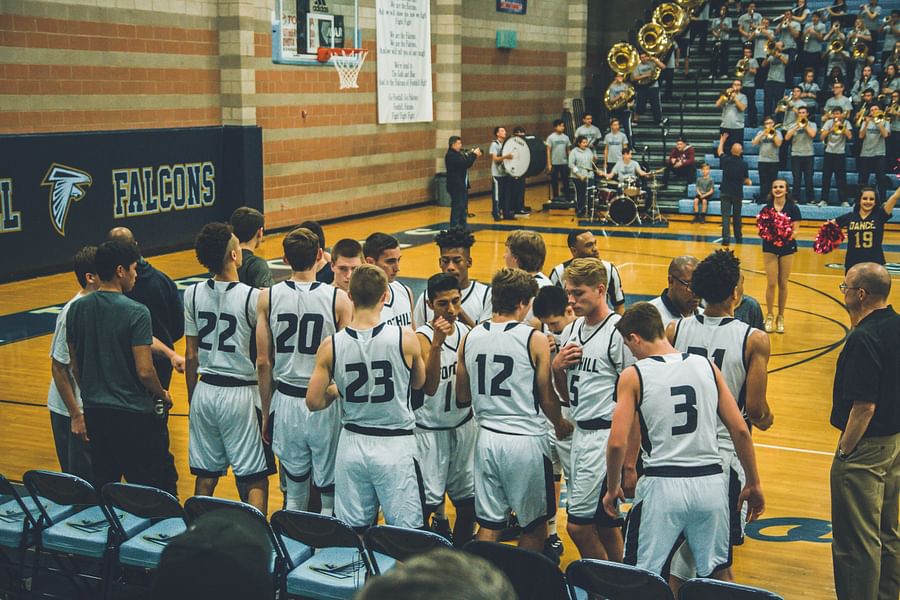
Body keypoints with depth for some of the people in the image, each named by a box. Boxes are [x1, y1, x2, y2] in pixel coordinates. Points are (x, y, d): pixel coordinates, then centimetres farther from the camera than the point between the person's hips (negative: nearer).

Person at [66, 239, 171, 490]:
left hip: (94, 412, 6)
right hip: (134, 414, -6)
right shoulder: (136, 312, -16)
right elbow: (144, 371, -18)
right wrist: (162, 395, 1)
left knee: (101, 488, 17)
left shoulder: (76, 309, 2)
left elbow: (75, 366, 10)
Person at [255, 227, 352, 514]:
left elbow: (263, 363, 0)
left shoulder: (268, 297, -3)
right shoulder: (338, 299, -10)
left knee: (294, 494, 15)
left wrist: (266, 412, 11)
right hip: (326, 404, -2)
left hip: (286, 402, 3)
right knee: (330, 495, 9)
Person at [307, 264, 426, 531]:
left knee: (351, 532, 13)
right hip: (395, 446, -2)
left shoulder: (330, 346, -7)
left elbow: (314, 402, -1)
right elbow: (419, 383, 7)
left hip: (352, 444, 3)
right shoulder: (405, 338, -11)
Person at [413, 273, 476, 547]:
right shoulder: (423, 337, -17)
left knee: (469, 498, 11)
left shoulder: (464, 330, 2)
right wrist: (437, 343, -38)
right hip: (431, 429, -6)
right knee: (426, 501, -4)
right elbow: (429, 387, -30)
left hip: (463, 425, 6)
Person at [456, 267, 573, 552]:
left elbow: (462, 397, 9)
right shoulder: (535, 340, -11)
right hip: (526, 440, -4)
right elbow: (546, 398, -5)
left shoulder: (470, 338, 2)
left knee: (488, 525, 12)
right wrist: (561, 425, 14)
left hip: (487, 439, 4)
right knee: (534, 525, 13)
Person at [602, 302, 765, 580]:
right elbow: (740, 430, 4)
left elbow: (617, 443, -10)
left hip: (662, 485, -4)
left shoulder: (633, 375, -5)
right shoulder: (707, 365, 5)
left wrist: (612, 489, 6)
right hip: (710, 482, 4)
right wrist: (753, 484, 13)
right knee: (718, 573, 19)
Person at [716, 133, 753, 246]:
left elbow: (719, 152, 17)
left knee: (726, 216, -4)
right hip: (737, 193, 0)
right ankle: (738, 238, 25)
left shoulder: (726, 160, -6)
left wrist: (722, 141, 33)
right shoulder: (743, 164, -10)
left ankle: (726, 238, -17)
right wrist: (749, 182, 20)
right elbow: (746, 180, -5)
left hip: (725, 192, 0)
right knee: (737, 217, 15)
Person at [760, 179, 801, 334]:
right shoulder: (766, 209, 0)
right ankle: (769, 316, 11)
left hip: (787, 248, 0)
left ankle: (780, 318, 17)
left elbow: (795, 231, -6)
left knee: (783, 284, 7)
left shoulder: (793, 209, -4)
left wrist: (789, 235, -27)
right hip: (770, 248, 0)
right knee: (771, 284, -1)